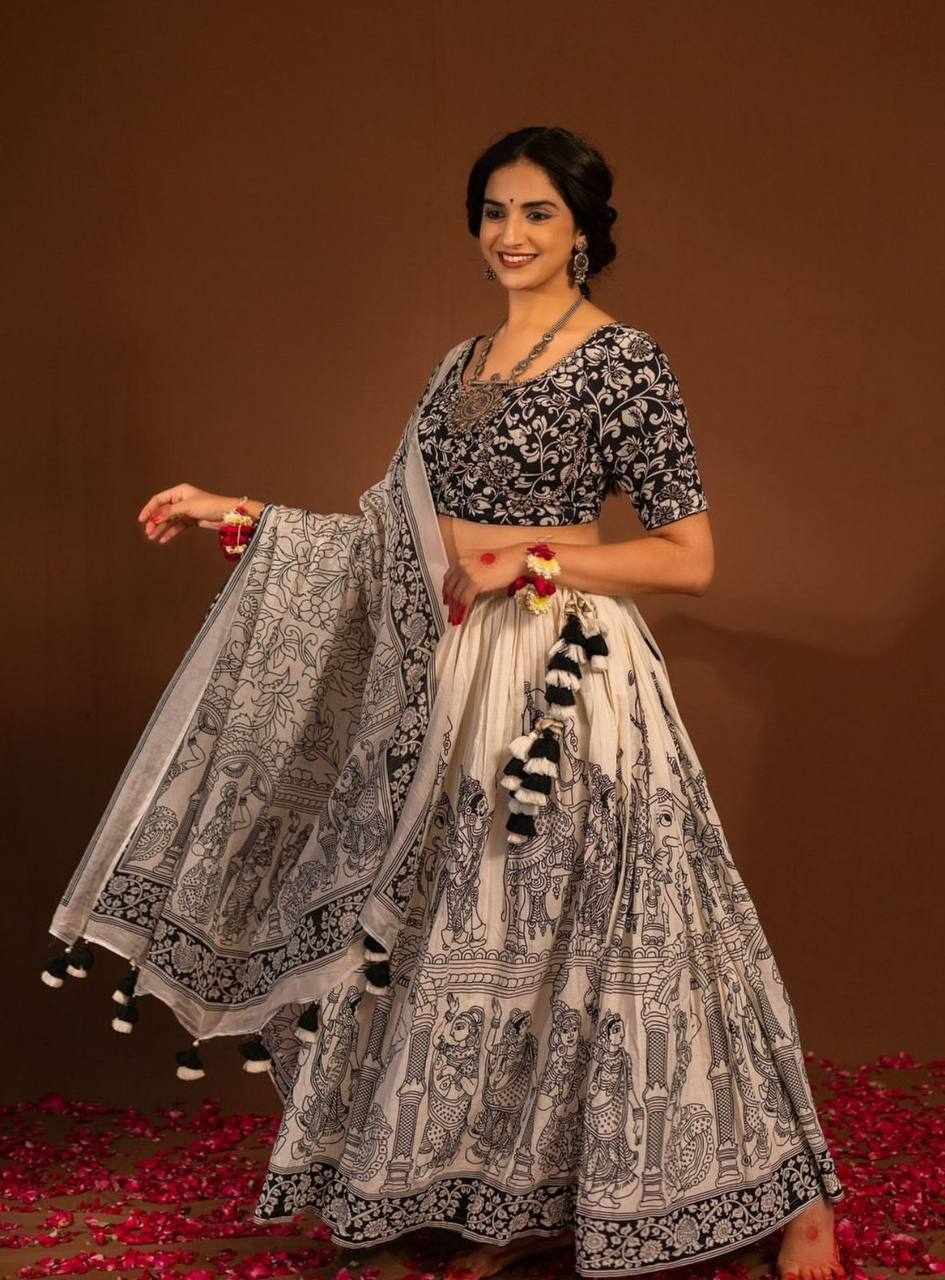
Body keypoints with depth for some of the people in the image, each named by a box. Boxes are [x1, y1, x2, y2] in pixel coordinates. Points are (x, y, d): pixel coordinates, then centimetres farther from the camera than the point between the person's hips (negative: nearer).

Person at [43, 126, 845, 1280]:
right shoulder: (463, 364, 14)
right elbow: (400, 536, 15)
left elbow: (689, 559, -10)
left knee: (582, 940, -2)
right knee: (477, 938, 10)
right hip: (457, 686, 7)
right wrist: (240, 516, 12)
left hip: (570, 686, -7)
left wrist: (533, 556, -16)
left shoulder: (624, 362, -8)